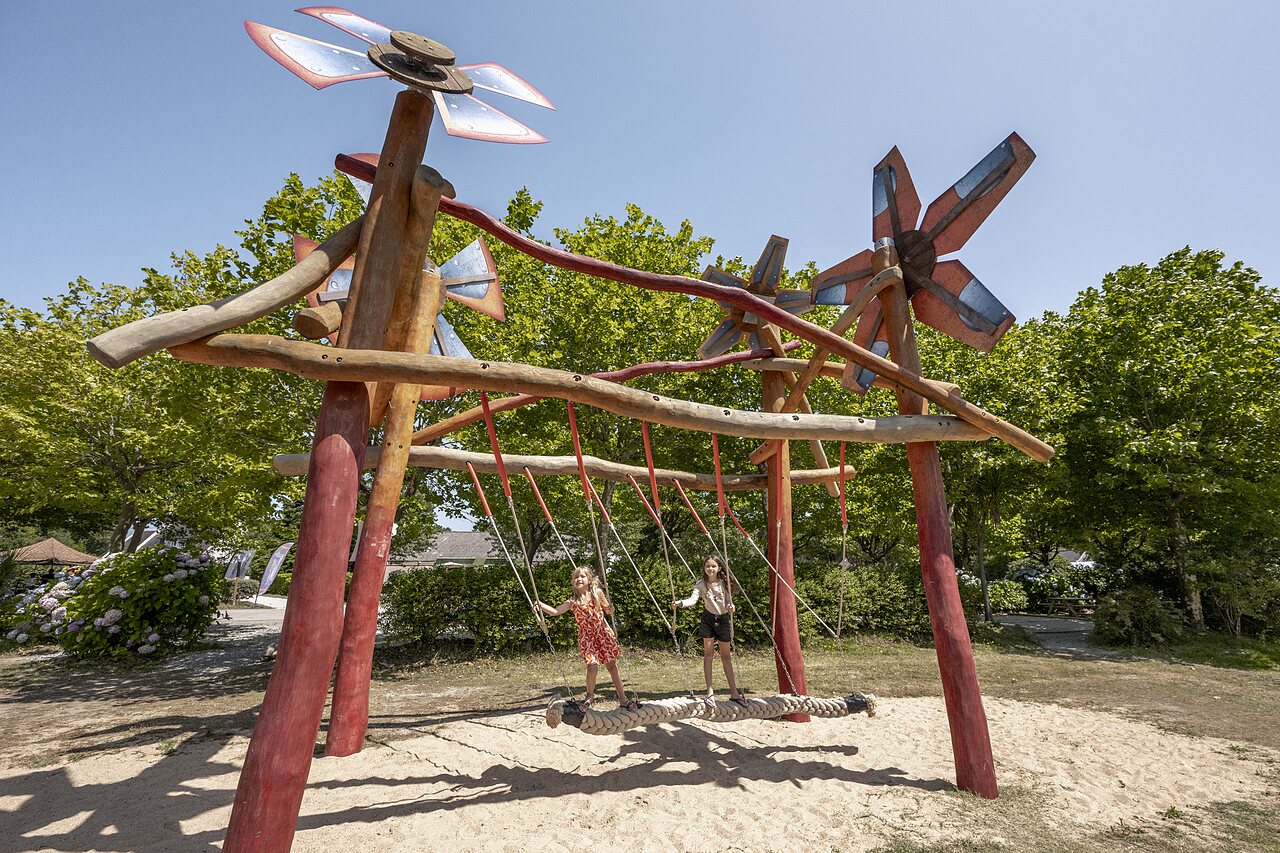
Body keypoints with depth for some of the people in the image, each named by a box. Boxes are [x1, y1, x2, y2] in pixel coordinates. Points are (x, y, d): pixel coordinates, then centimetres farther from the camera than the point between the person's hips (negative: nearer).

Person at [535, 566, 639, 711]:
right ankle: (590, 696, 14)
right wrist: (540, 605, -28)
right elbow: (555, 611, -12)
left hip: (603, 633, 1)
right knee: (592, 667, -15)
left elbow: (609, 610, 4)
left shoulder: (597, 592, -3)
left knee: (612, 667, 7)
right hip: (586, 637, -1)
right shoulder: (573, 601, -5)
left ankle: (623, 699, 20)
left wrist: (610, 606, -19)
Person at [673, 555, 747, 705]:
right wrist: (679, 603, -48)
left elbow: (729, 600, -10)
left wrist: (731, 606, -34)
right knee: (708, 653, -4)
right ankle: (710, 691, 3)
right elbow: (693, 599, -29)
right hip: (708, 619, -1)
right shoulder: (701, 584, -15)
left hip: (723, 619, 1)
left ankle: (733, 692, 19)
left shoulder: (724, 582, -9)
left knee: (726, 656, 10)